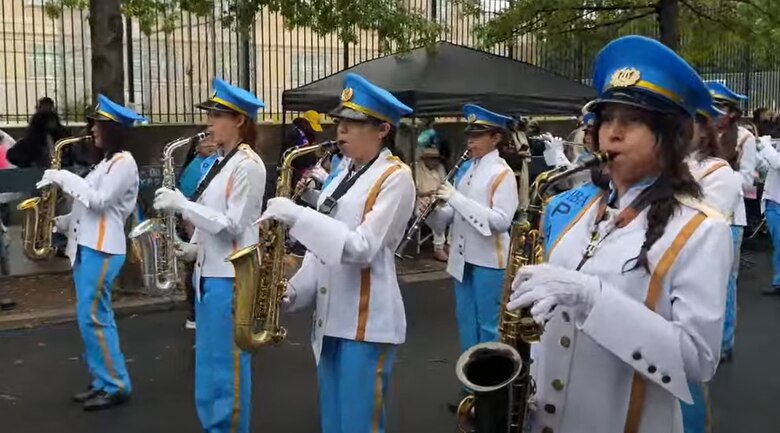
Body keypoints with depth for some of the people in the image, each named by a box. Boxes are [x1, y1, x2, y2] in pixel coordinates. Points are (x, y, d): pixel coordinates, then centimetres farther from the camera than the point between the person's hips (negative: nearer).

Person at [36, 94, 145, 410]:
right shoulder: (106, 162, 19)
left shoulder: (124, 163, -10)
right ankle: (102, 381, 18)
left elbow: (99, 202, -19)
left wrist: (65, 178, -14)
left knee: (93, 316, -9)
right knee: (90, 316, 11)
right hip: (86, 245, 10)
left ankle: (117, 386, 0)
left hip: (102, 249, -10)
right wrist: (60, 222, 9)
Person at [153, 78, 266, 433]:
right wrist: (193, 247, 5)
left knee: (228, 363, 1)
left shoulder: (248, 165, -14)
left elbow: (232, 225, -18)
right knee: (208, 361, 16)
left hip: (231, 275, -9)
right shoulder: (222, 162, 13)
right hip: (209, 271, 9)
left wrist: (182, 204, -18)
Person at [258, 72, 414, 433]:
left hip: (367, 322, -8)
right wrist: (295, 289, 2)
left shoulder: (395, 177, -11)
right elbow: (324, 239, 14)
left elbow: (362, 248, -21)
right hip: (329, 317, 8)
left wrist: (297, 216, -24)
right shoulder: (345, 171, 12)